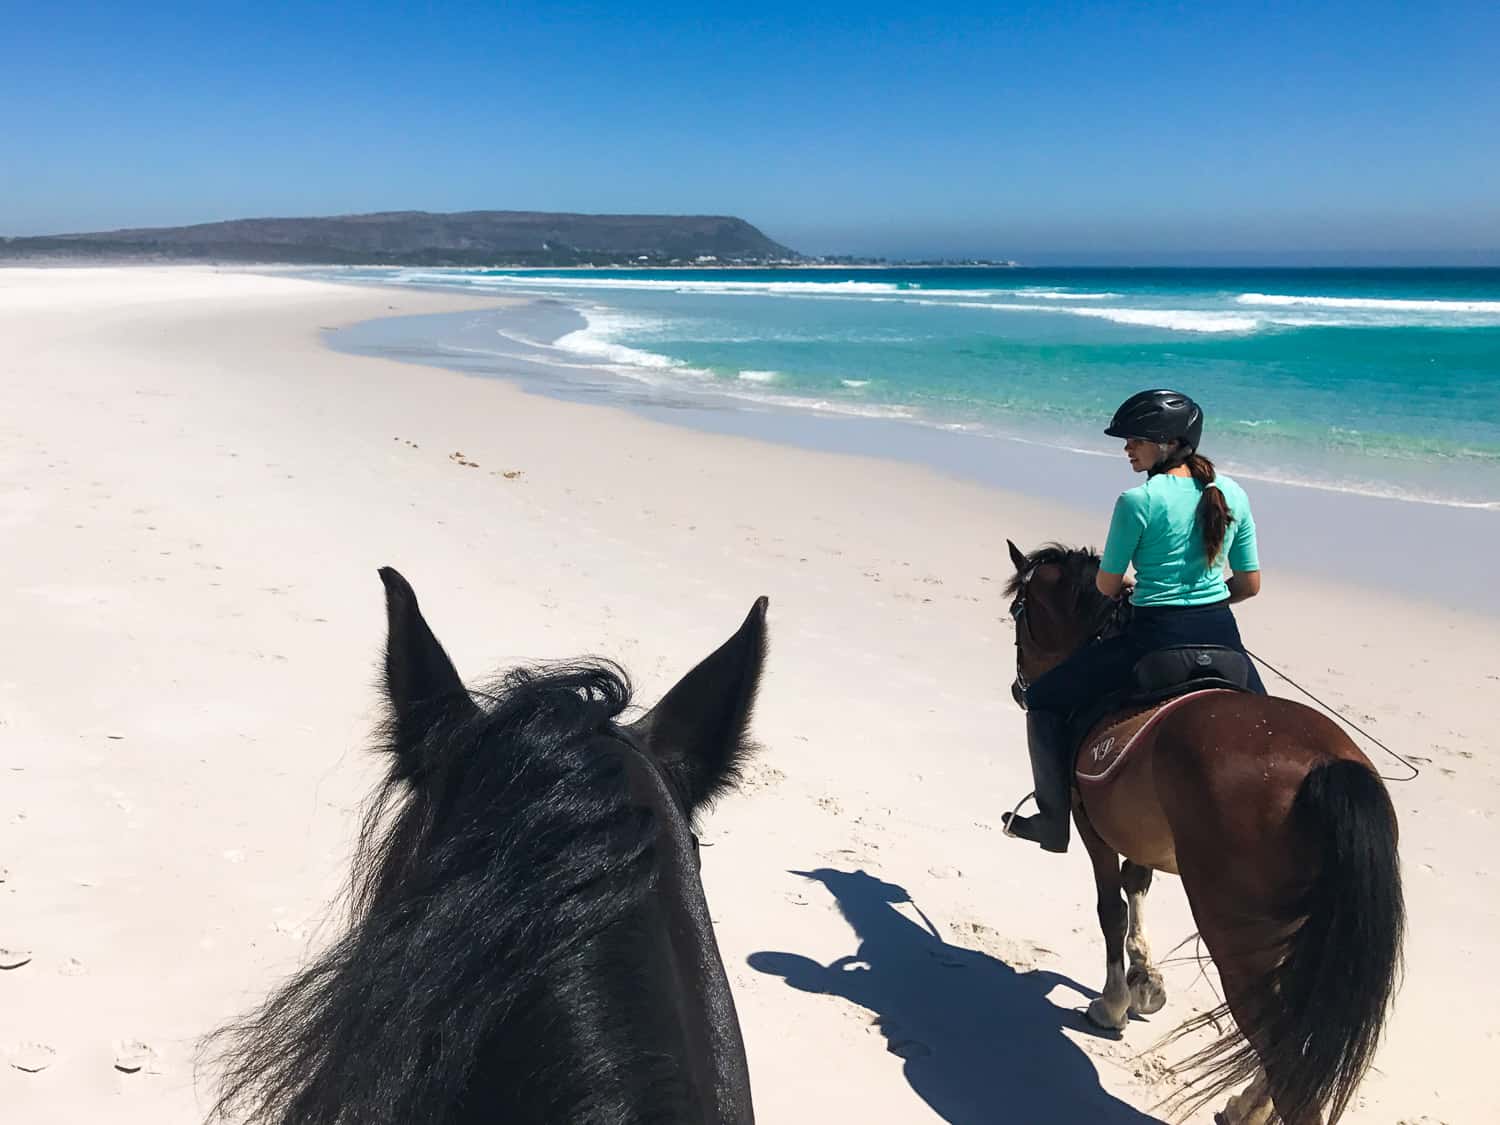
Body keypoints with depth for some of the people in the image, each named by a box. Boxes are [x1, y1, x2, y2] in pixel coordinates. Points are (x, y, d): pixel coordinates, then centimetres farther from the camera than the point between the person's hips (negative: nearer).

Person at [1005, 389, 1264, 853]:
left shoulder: (1137, 501, -12)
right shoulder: (1233, 495, 4)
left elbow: (1106, 586, -3)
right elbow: (1250, 584, 9)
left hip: (1156, 638, -5)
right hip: (1220, 635, 6)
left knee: (1045, 698, 11)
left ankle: (1054, 820, 14)